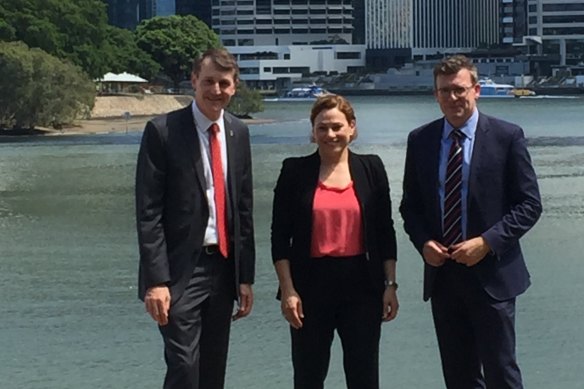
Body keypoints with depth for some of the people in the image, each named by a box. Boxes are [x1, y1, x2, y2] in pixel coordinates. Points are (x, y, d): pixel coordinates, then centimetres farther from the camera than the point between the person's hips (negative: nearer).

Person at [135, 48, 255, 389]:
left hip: (224, 267, 6)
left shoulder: (238, 133, 9)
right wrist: (156, 280, -17)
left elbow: (244, 208, 12)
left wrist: (246, 276, 9)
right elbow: (148, 212, -12)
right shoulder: (163, 131, -9)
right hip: (181, 270, -6)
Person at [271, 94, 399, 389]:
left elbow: (385, 231, 7)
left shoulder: (371, 168, 4)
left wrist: (390, 284, 2)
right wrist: (287, 289, -6)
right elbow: (280, 236, 0)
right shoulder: (295, 171, -1)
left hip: (362, 285, 1)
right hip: (311, 285, -1)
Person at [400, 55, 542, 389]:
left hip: (491, 275, -4)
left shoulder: (507, 136, -5)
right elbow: (410, 205, 13)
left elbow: (529, 204, -5)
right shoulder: (420, 141, 6)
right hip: (442, 273, 4)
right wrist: (423, 242, -5)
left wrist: (487, 242, -15)